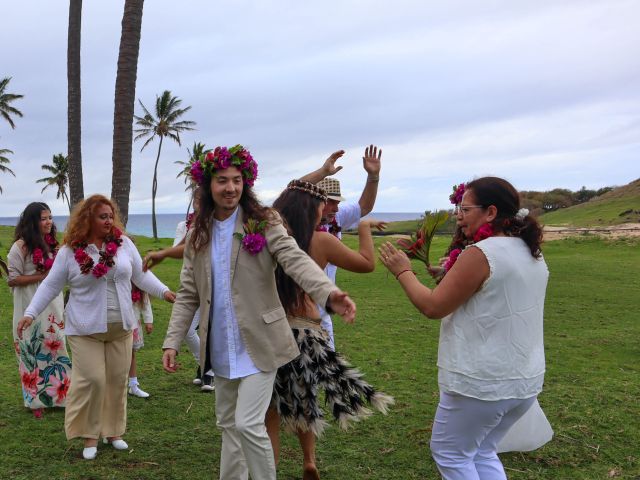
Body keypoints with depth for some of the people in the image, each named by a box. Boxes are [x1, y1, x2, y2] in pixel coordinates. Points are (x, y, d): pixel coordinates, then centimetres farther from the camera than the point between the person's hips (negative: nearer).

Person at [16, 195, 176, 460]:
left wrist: (164, 291, -3)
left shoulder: (124, 243, 1)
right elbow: (50, 285, 0)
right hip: (85, 329, -3)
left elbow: (141, 275, 8)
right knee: (91, 379, -6)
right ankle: (89, 435, 11)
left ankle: (113, 431, 24)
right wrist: (30, 314, -8)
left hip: (120, 327, 3)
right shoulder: (70, 251, -5)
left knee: (117, 379, 8)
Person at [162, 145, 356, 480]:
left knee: (248, 424, -10)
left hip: (257, 344, -5)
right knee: (228, 424, 18)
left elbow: (296, 260, -23)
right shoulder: (197, 237, 6)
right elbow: (187, 295, 7)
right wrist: (172, 342, -2)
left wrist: (329, 293, -41)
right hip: (221, 349, 5)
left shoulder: (264, 224, -8)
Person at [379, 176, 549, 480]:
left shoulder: (479, 254, -20)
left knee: (449, 452, 12)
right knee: (482, 452, 23)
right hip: (527, 381, 8)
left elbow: (432, 307, -16)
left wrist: (402, 271, -2)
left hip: (482, 383, -8)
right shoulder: (533, 254, 6)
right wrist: (454, 274, 16)